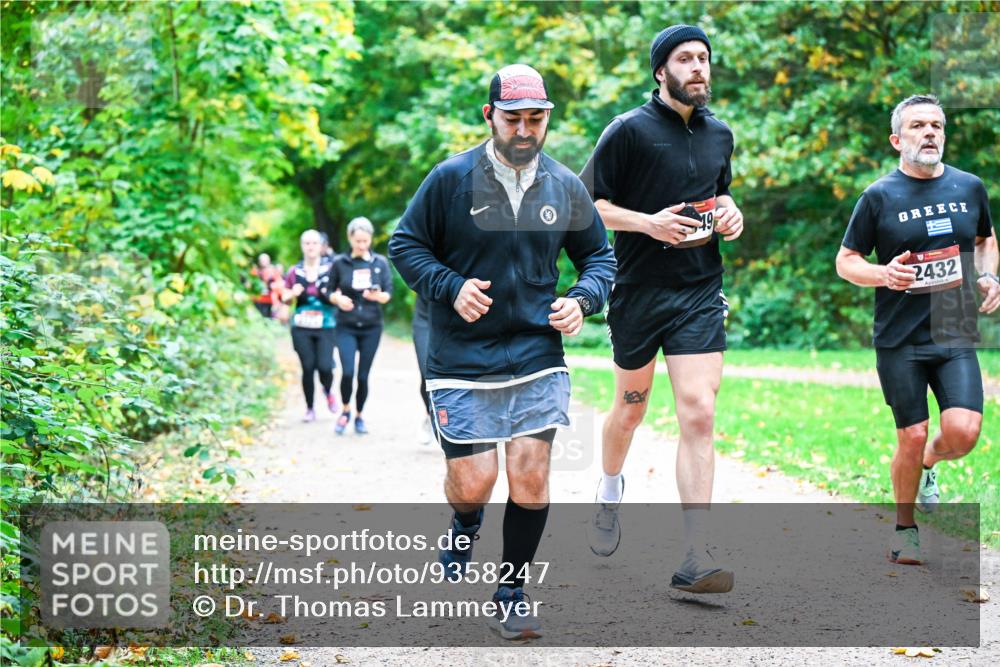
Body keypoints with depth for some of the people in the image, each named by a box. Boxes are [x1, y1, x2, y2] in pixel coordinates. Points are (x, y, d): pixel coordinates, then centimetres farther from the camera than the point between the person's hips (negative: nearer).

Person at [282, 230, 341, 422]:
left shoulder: (330, 269, 1)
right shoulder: (294, 272, 6)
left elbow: (338, 296, 5)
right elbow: (284, 298, 11)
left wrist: (330, 295, -17)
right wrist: (293, 294, -11)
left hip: (326, 327, -1)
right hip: (302, 328, 1)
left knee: (325, 367, -9)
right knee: (308, 368, 0)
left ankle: (328, 392, 26)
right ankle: (309, 409, 15)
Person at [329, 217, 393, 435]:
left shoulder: (380, 262, 3)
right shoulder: (339, 263, 0)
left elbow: (389, 294, 2)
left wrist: (377, 296, -20)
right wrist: (338, 299, -14)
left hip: (371, 327, 1)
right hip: (346, 327, -1)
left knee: (363, 375, 3)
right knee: (347, 372, -15)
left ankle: (359, 416, 22)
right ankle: (345, 411, 9)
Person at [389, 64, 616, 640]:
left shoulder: (565, 187, 5)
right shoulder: (452, 178, -5)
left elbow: (600, 255, 17)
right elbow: (406, 244, 3)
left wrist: (582, 300, -3)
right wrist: (451, 288, -13)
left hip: (538, 358, 2)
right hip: (462, 361, -2)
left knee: (531, 478, -5)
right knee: (473, 483, -4)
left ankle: (513, 594, 14)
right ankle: (465, 525, 35)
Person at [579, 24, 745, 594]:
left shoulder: (719, 134, 12)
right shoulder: (630, 130, -6)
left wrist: (730, 215, 6)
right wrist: (648, 222, -19)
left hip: (701, 292, 3)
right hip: (638, 289, -3)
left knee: (699, 414, -11)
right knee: (632, 408, 14)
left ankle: (696, 559, -13)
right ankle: (610, 490, 47)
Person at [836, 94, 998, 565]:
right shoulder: (879, 197, -3)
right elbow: (845, 261, 3)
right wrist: (883, 274, -17)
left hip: (956, 336, 2)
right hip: (899, 340, -2)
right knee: (912, 437, -1)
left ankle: (928, 465, 23)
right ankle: (904, 528, 22)